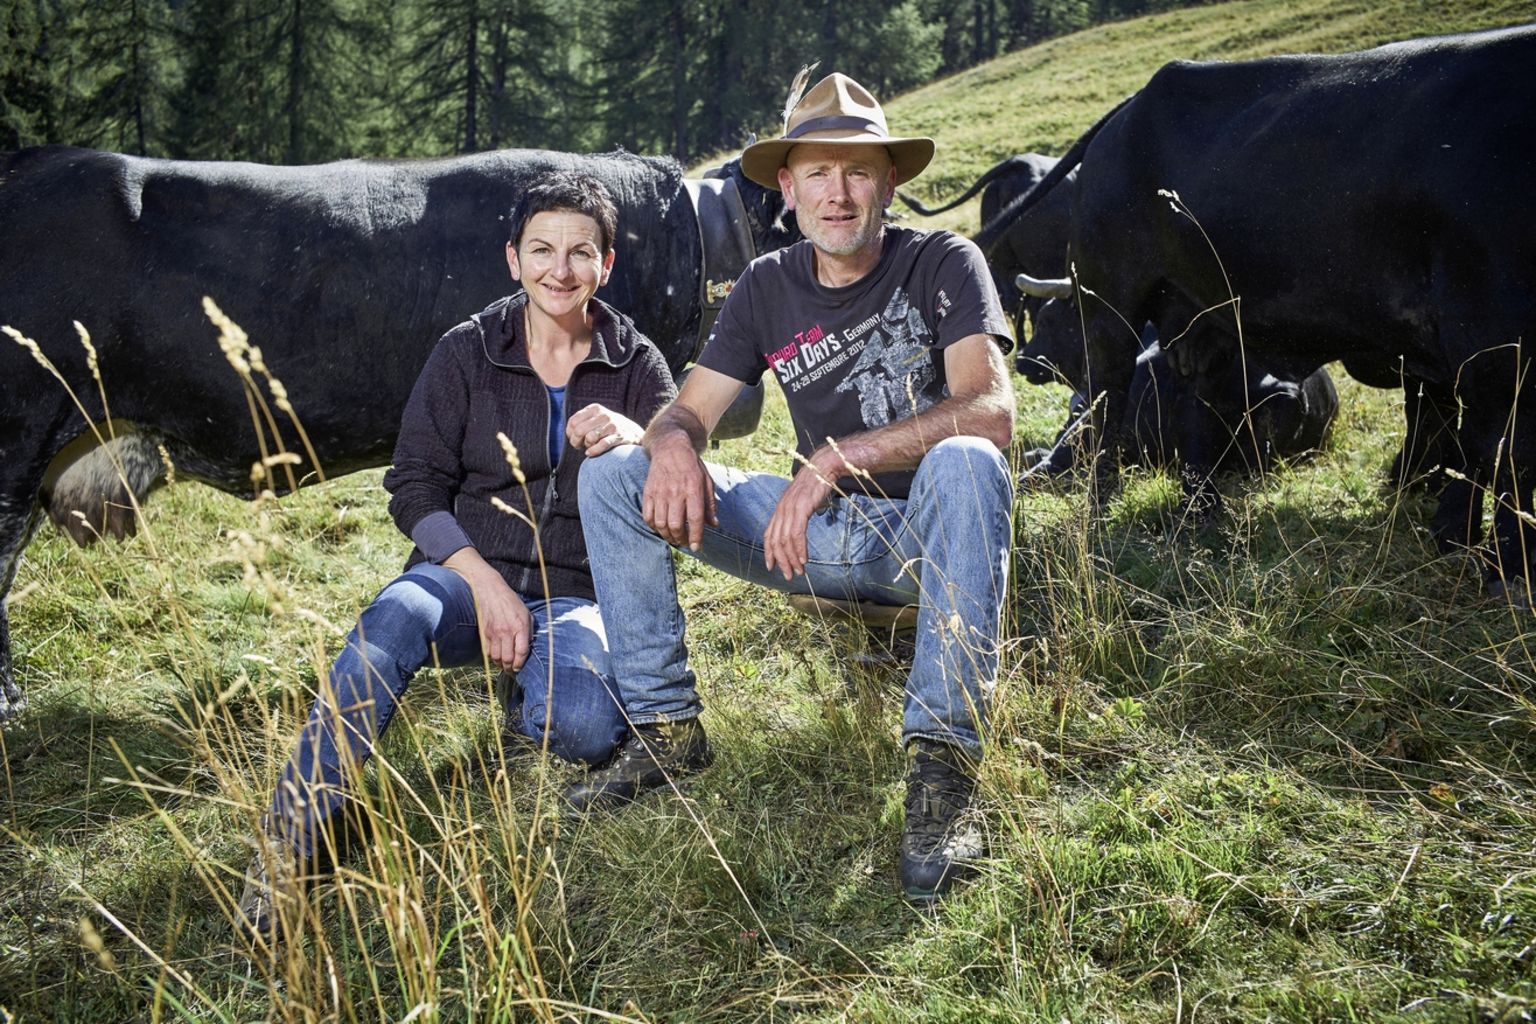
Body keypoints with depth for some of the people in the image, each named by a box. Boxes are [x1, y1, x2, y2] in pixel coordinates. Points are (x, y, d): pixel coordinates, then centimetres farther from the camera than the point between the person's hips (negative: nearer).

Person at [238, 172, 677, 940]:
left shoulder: (636, 364, 5)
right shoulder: (468, 351, 3)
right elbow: (414, 488, -1)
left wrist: (634, 440, -25)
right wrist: (486, 584, -16)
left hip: (575, 595, 0)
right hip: (466, 573, 0)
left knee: (583, 726, -33)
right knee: (393, 619, -36)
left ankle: (531, 697, 3)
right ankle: (294, 834, -35)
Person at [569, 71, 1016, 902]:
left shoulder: (943, 265, -9)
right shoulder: (767, 288, 4)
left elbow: (989, 411, -25)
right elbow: (688, 411, 1)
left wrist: (836, 458, -33)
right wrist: (673, 444, -26)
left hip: (926, 533, -4)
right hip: (821, 535, 4)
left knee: (966, 462, -40)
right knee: (612, 476, -9)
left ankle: (942, 760, -38)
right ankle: (666, 727, -6)